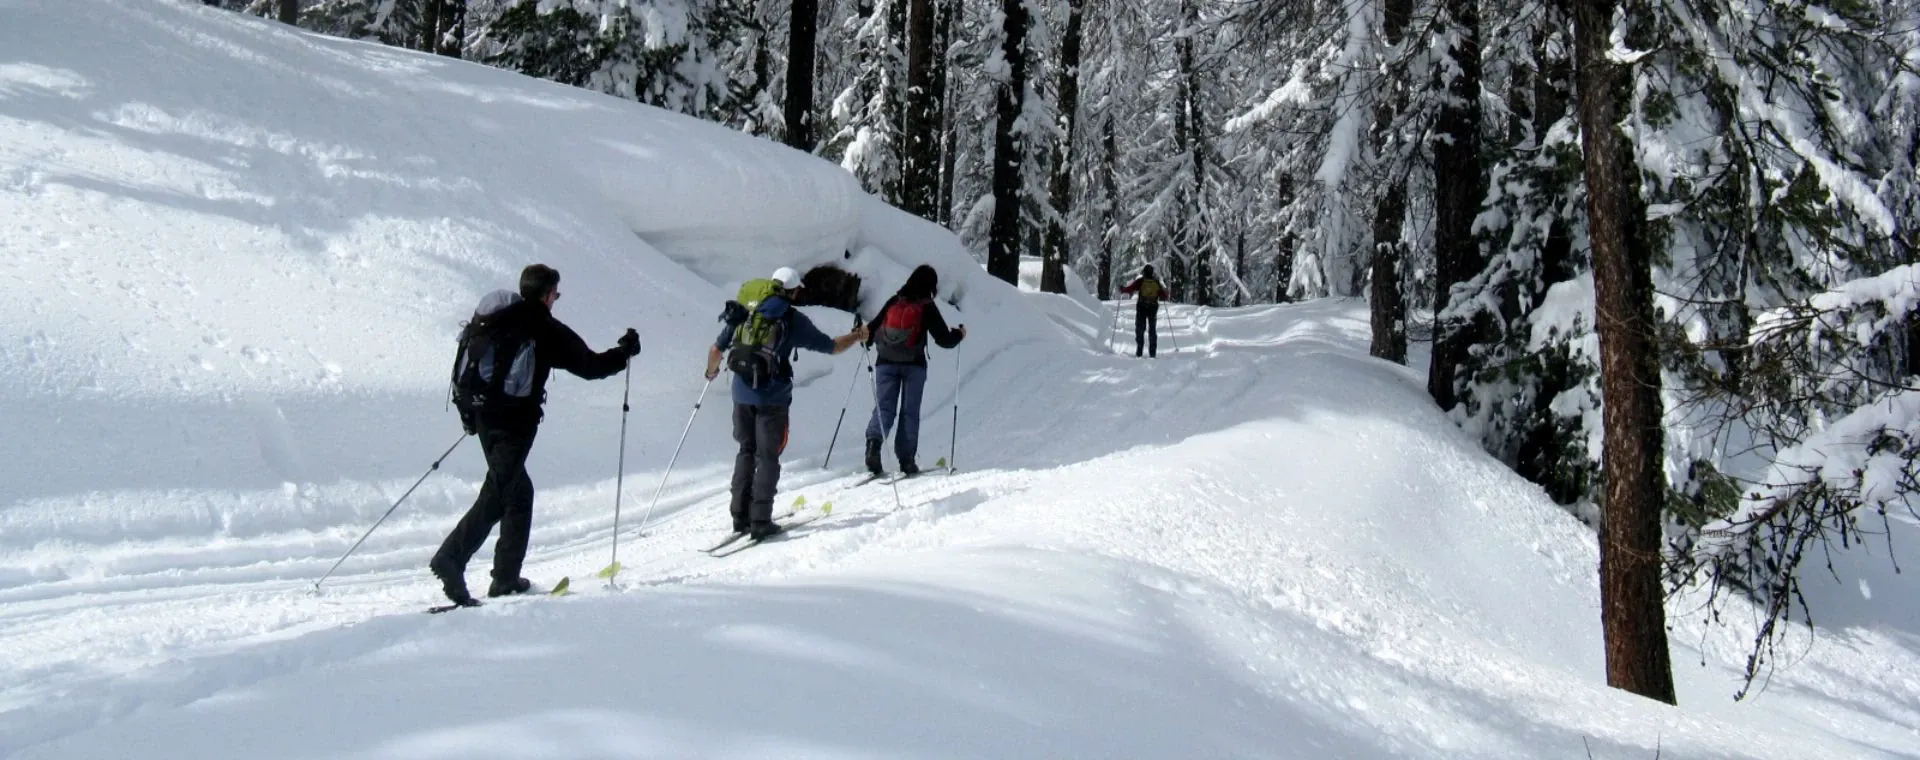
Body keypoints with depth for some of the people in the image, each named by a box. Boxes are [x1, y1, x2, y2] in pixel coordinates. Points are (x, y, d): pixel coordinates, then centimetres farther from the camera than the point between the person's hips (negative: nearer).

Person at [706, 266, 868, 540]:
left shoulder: (747, 313, 7)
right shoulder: (794, 320, -3)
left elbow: (716, 349, 10)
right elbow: (831, 346, 4)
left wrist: (711, 371, 30)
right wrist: (858, 336, 21)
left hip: (742, 394, 4)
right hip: (773, 398, -4)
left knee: (746, 452, 16)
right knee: (767, 458, 2)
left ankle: (740, 517, 14)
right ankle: (760, 522, -3)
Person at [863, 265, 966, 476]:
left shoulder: (894, 302, 3)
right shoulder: (927, 307, -6)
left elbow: (873, 330, 7)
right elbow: (944, 339, -5)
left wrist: (867, 339, 29)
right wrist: (959, 334, 16)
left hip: (886, 363, 2)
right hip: (914, 365, -2)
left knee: (884, 407, 1)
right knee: (909, 411, 5)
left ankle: (873, 441, -26)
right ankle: (906, 459, 0)